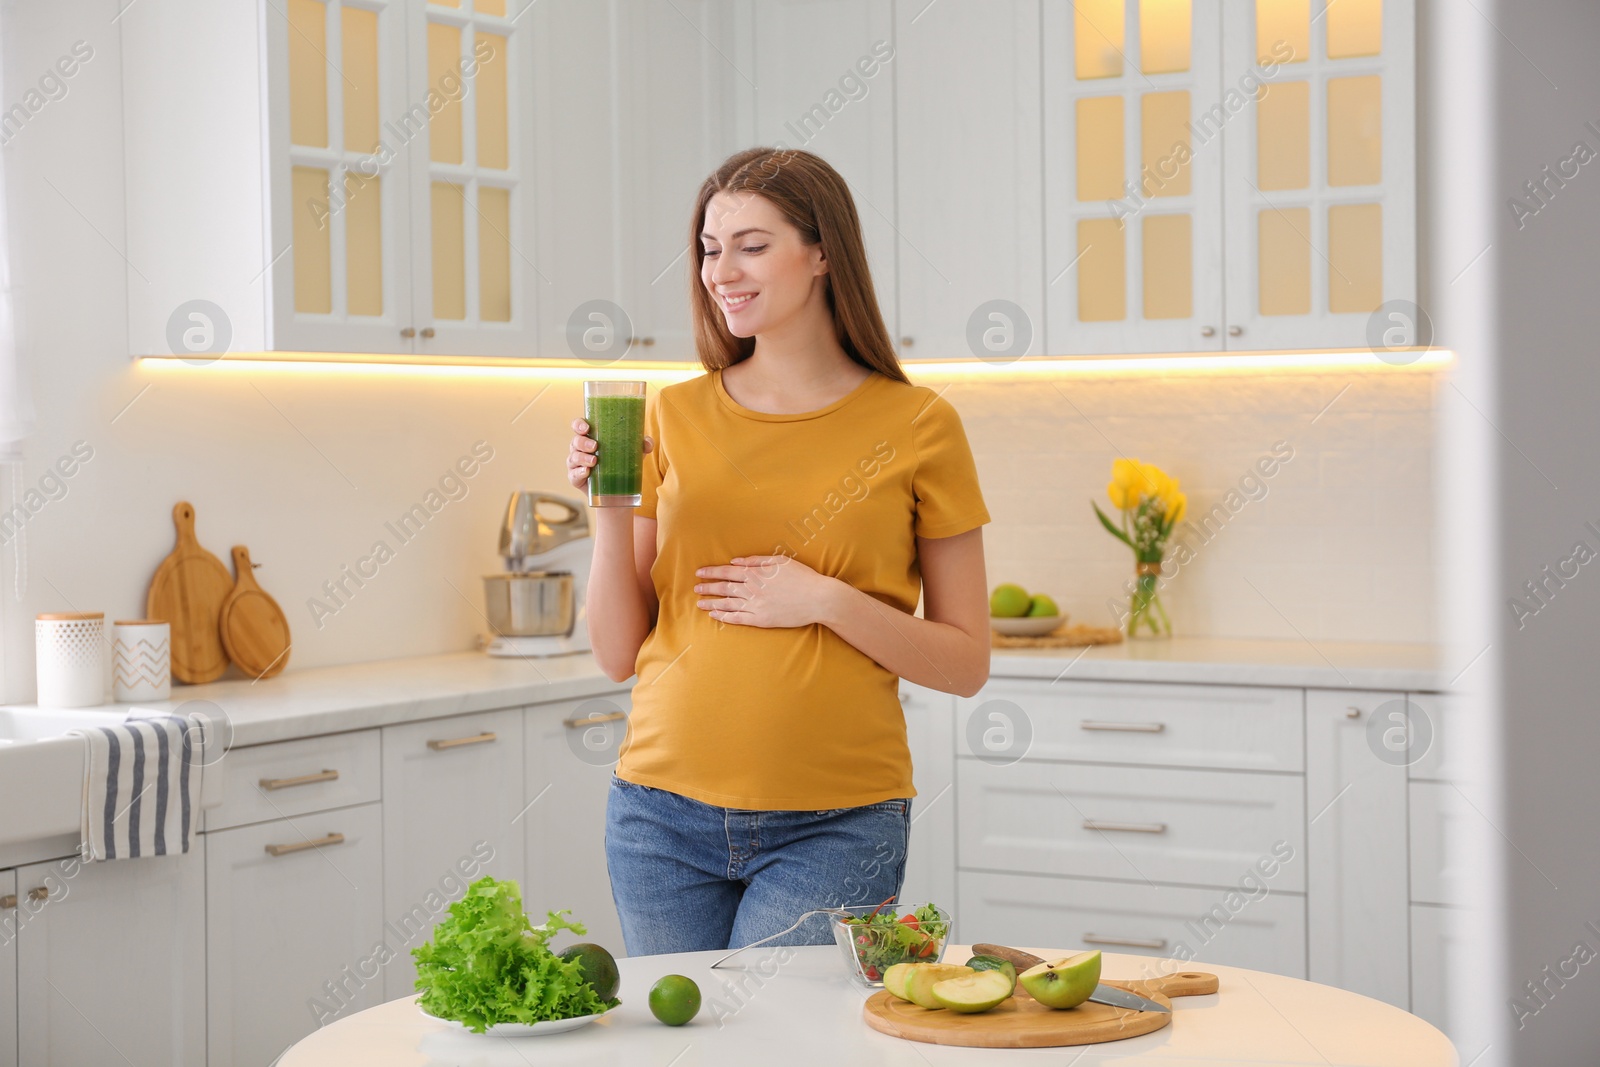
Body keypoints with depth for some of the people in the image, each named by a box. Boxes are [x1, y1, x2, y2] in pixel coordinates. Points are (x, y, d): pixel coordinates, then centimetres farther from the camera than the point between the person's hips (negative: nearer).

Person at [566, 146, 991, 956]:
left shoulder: (917, 426, -1)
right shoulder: (675, 417, 6)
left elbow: (965, 664, 0)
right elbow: (619, 656, 6)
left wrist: (826, 600, -13)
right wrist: (610, 511, -8)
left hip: (833, 827, -2)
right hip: (666, 816, 3)